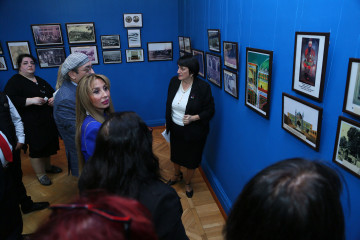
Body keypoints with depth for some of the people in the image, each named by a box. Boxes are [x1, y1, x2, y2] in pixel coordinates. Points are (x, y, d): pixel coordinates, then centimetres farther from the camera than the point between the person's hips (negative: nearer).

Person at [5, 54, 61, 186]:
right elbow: (10, 100, -17)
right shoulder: (15, 81, -5)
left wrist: (53, 99, 0)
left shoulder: (40, 80, 17)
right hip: (31, 123, -7)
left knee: (48, 144, 16)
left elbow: (52, 92, 24)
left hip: (48, 120, 7)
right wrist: (31, 100, -26)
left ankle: (47, 166, 37)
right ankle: (40, 174, 16)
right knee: (36, 147, 0)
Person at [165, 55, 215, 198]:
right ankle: (177, 175, 57)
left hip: (193, 131, -4)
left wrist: (193, 118, -28)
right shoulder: (174, 81, -7)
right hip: (175, 128, 5)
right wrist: (167, 122, 13)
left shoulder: (203, 87, -21)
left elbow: (210, 110, -14)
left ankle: (187, 183, 44)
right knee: (175, 154, 25)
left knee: (191, 159, 14)